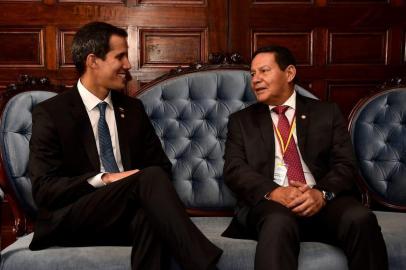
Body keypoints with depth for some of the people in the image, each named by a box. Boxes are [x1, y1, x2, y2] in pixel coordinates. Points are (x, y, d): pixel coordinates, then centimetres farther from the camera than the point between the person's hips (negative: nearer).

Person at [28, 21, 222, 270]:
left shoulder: (133, 108, 14)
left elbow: (162, 165, 14)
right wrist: (104, 179, -19)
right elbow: (44, 189, -7)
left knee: (150, 217, -36)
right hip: (74, 219, -3)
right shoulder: (50, 113, 0)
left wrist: (145, 184, -10)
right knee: (150, 177, -31)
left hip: (132, 213, 4)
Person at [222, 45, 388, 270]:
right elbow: (234, 170, 2)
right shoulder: (241, 120, 16)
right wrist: (273, 192, -17)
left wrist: (322, 193, -16)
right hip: (270, 202, -2)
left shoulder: (327, 112, 15)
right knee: (279, 222, -37)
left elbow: (345, 164, 6)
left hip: (322, 201, 2)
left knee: (361, 218, -29)